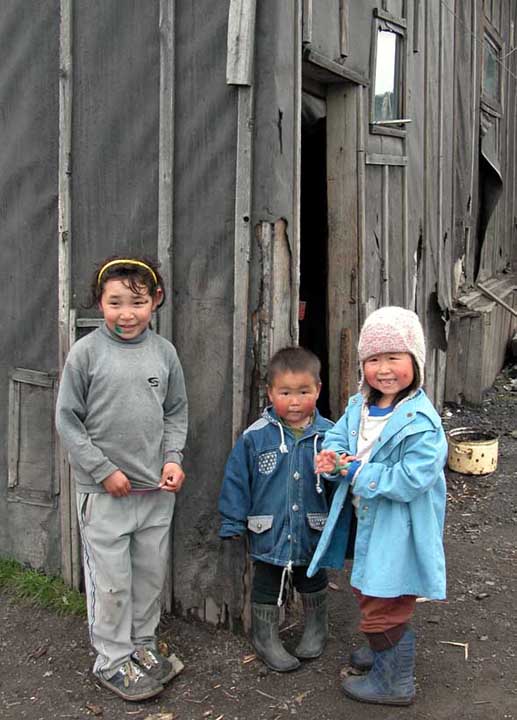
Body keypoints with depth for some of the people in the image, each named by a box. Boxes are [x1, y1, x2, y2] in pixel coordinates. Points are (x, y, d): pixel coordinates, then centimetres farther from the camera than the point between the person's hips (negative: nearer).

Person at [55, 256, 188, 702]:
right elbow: (68, 420, -6)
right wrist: (103, 470, -10)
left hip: (157, 489, 4)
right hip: (104, 490, -3)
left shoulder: (164, 352, 1)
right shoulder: (86, 352, -9)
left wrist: (173, 458, -4)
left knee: (152, 574, 16)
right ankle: (113, 660, 24)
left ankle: (143, 644, 35)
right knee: (111, 580, 6)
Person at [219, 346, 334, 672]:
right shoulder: (255, 437, -14)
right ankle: (266, 639, 37)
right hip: (269, 533, -1)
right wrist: (233, 523, -6)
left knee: (314, 584, 24)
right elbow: (236, 481, -7)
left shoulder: (329, 435, -11)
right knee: (267, 590, 15)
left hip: (313, 533, 2)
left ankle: (317, 628, 48)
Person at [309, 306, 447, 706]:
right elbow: (336, 438, 3)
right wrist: (333, 458, -20)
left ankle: (395, 683, 29)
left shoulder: (421, 423, -25)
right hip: (367, 522, 8)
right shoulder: (358, 406, 0)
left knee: (384, 607, 6)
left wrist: (357, 472, -24)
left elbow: (409, 481, -30)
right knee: (368, 593, 27)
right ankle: (385, 653, 52)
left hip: (398, 530, -8)